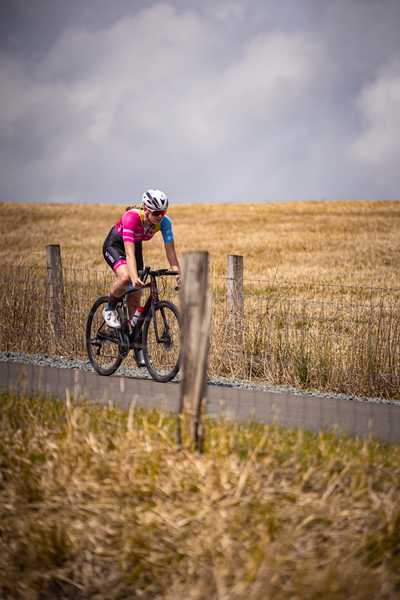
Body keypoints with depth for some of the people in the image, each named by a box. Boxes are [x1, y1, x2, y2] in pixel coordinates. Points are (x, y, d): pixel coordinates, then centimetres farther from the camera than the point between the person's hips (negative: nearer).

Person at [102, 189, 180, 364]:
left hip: (136, 246, 5)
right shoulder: (131, 217, -38)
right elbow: (129, 253, -45)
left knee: (134, 299, 0)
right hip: (114, 245, -5)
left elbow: (170, 251, -20)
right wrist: (135, 277, -57)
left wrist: (178, 275, -30)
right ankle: (109, 309, -7)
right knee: (126, 277, -35)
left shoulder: (164, 222, -24)